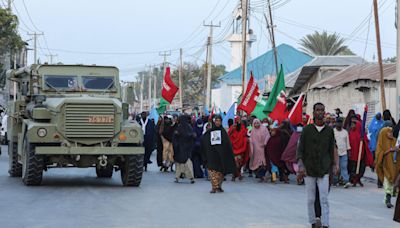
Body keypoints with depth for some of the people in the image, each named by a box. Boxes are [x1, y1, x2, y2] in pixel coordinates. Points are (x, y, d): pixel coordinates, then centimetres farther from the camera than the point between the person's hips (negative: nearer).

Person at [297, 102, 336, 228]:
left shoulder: (329, 130, 4)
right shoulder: (307, 129, 1)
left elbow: (331, 150, 10)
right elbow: (300, 148, -1)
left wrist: (333, 166, 8)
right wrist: (300, 164, -14)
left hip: (324, 170, 0)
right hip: (309, 170, 0)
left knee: (324, 199, -7)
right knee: (311, 199, 8)